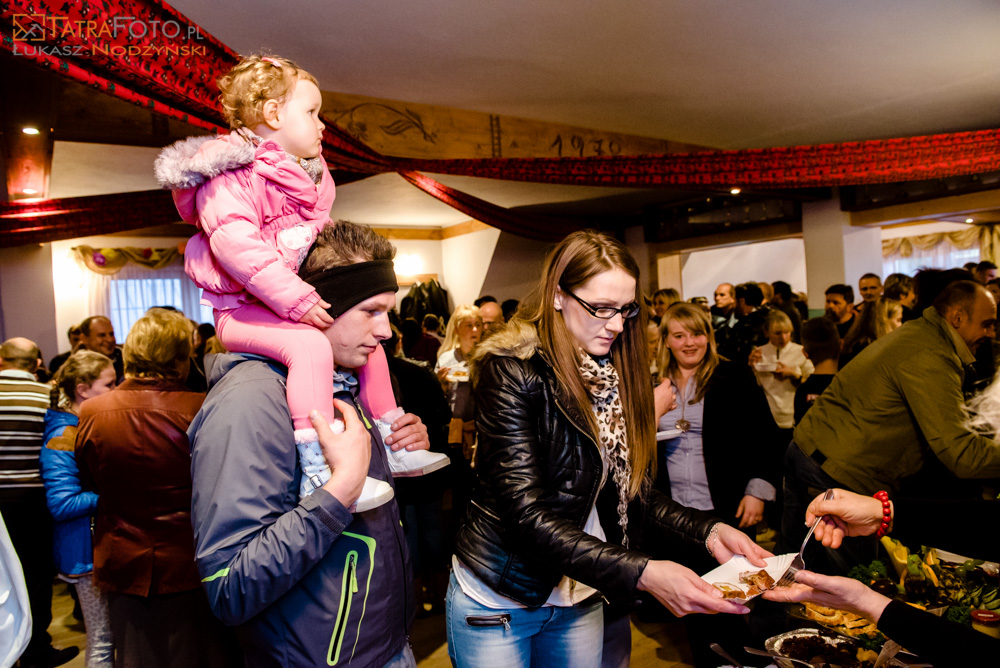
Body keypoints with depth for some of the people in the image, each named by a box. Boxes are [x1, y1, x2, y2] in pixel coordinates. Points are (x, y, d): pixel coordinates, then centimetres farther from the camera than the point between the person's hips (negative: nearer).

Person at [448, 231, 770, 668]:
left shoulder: (616, 374, -1)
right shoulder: (510, 370, -20)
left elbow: (634, 492, 1)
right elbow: (527, 514, -26)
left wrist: (706, 530, -15)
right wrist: (642, 573, -33)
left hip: (581, 600, 5)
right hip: (498, 599, -5)